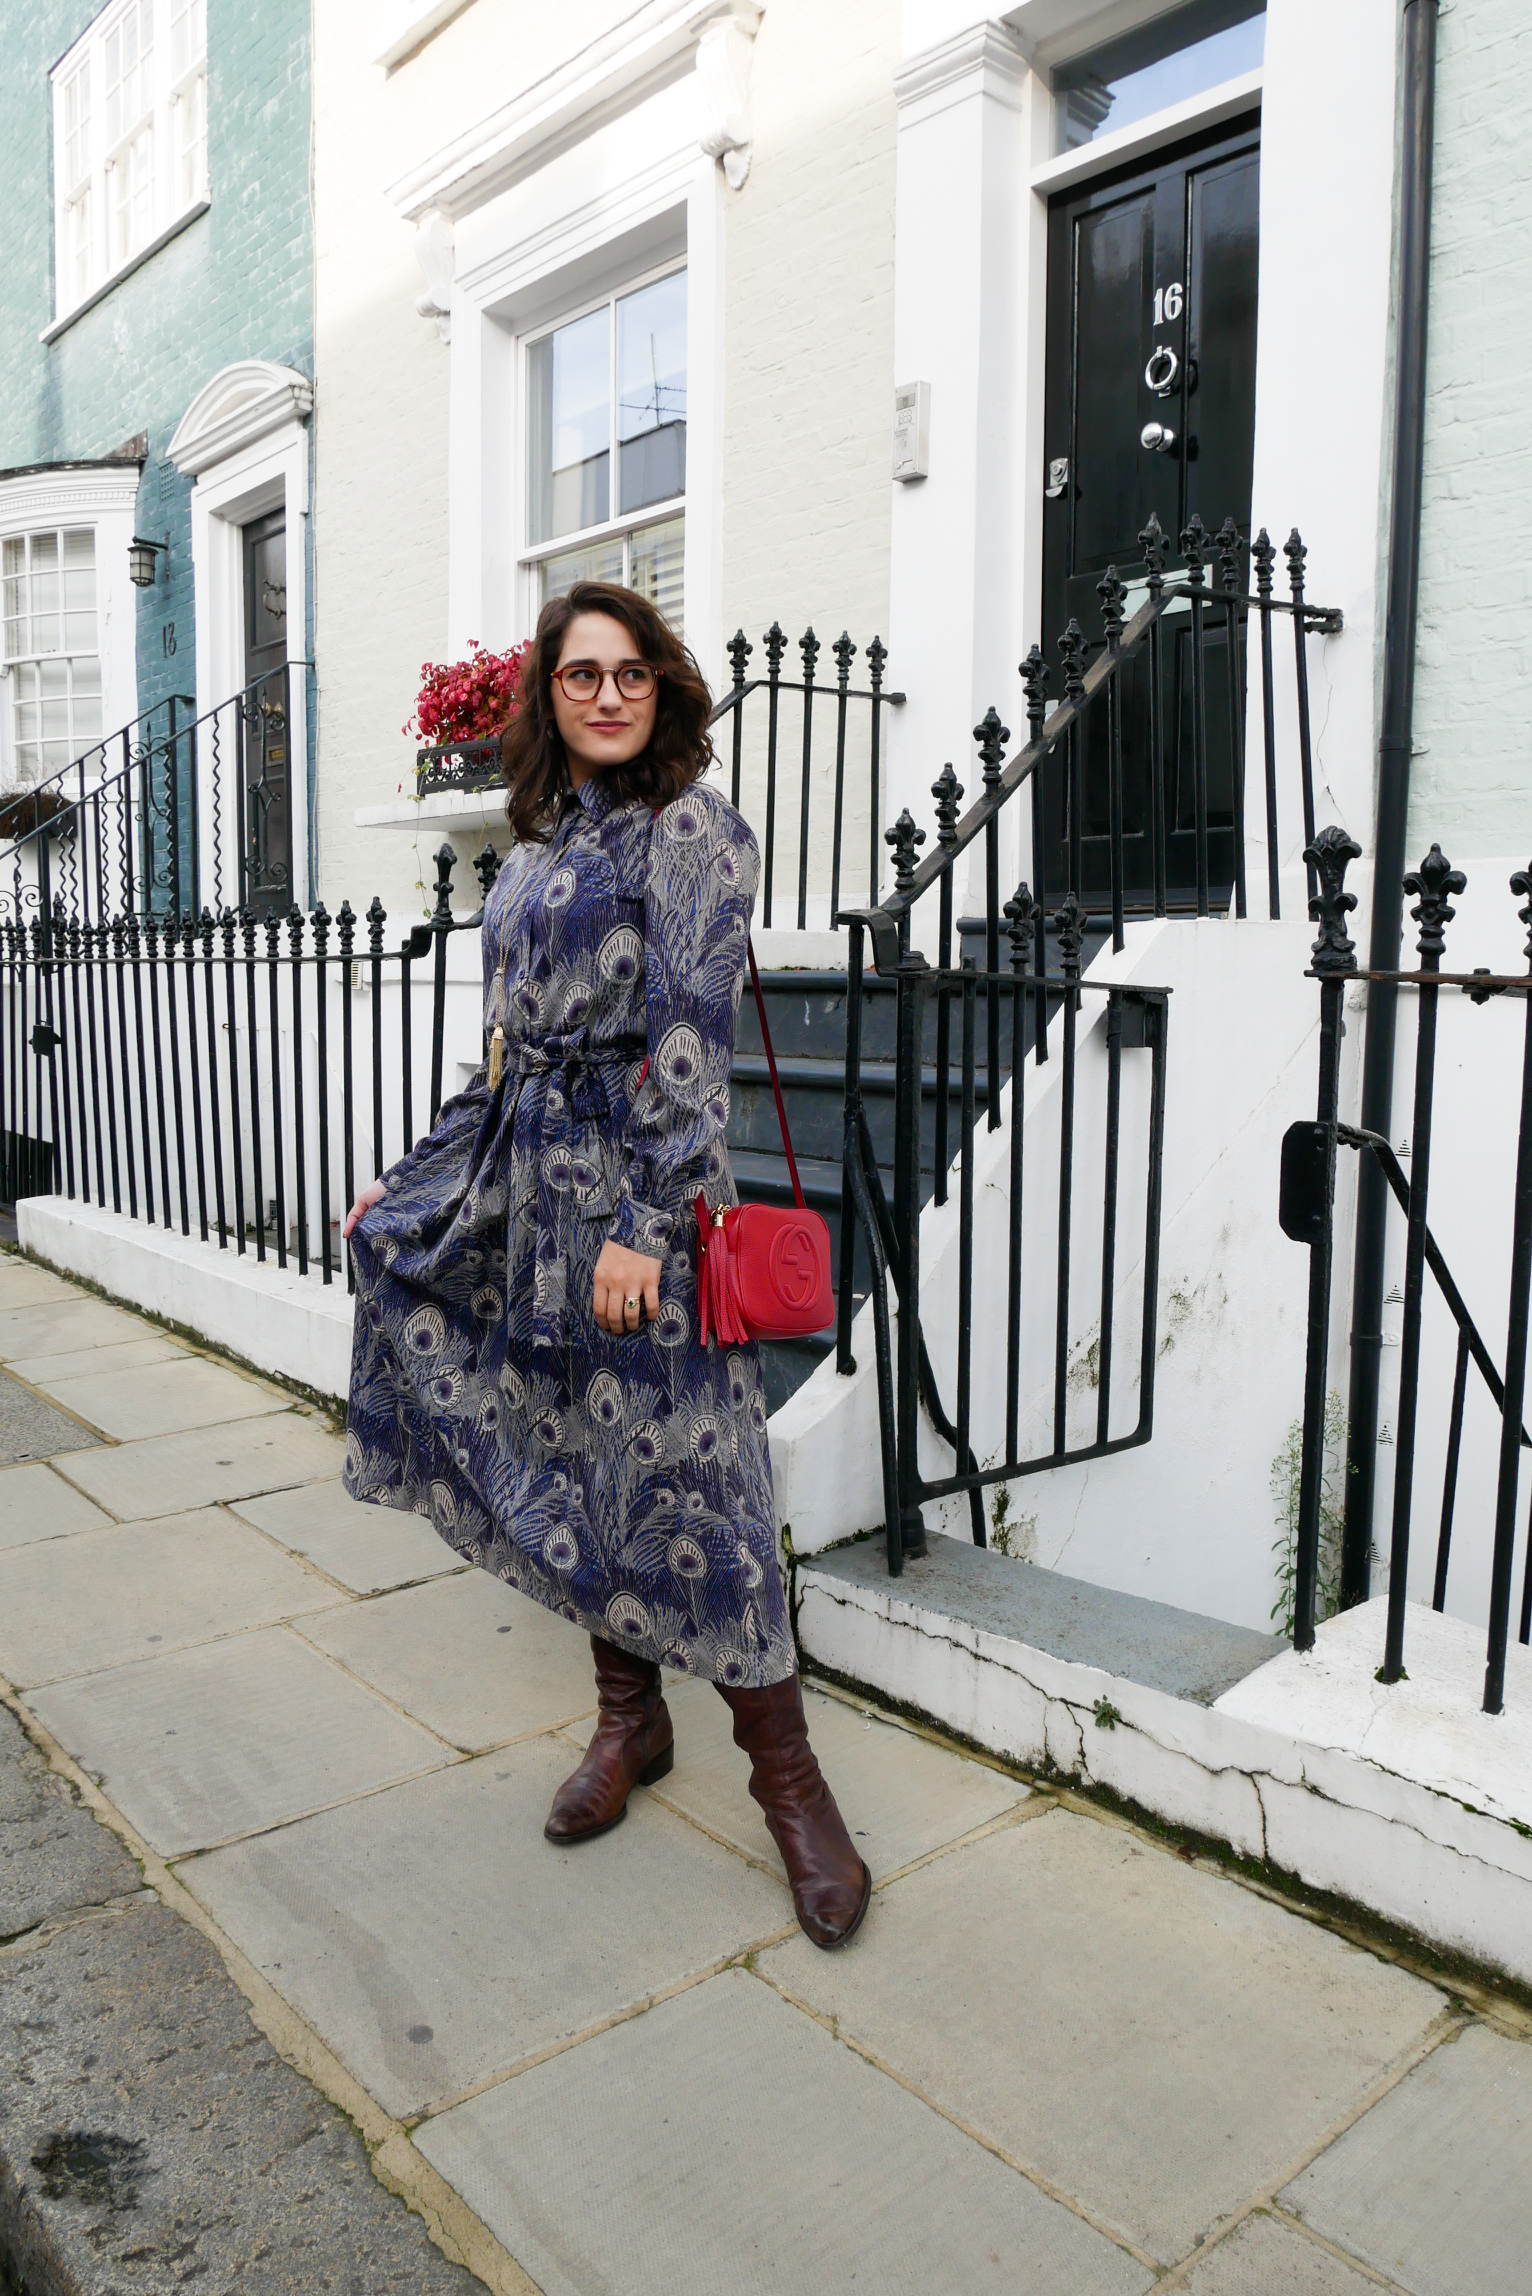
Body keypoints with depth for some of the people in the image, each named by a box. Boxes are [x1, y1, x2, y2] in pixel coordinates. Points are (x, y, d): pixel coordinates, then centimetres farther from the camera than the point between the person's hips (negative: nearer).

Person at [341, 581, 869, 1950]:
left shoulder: (692, 827, -5)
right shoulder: (541, 843, 17)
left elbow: (690, 1038, -14)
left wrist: (644, 1222, -21)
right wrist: (418, 1175, 20)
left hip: (638, 1182, -7)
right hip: (530, 1173, 7)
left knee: (678, 1470, -5)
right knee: (577, 1456, 10)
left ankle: (789, 1782, 10)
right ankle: (629, 1719, 29)